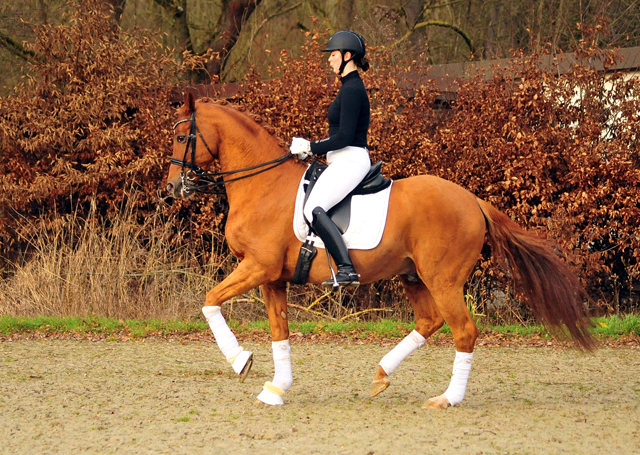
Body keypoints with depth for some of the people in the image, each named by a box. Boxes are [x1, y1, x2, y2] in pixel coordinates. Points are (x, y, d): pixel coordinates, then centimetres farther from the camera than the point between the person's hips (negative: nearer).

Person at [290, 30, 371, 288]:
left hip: (350, 161, -11)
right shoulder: (351, 87, 19)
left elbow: (344, 137, -20)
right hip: (346, 162, 11)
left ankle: (347, 269, -33)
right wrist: (310, 146, 17)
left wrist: (311, 148, -12)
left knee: (314, 209, -25)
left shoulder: (352, 90, -14)